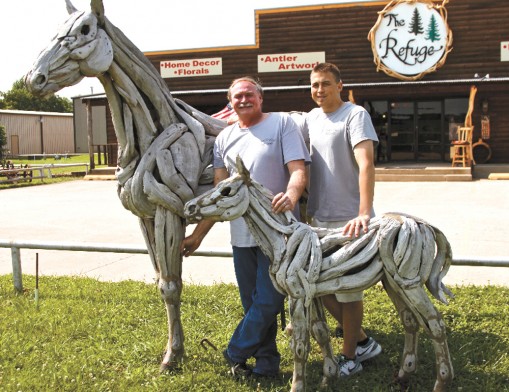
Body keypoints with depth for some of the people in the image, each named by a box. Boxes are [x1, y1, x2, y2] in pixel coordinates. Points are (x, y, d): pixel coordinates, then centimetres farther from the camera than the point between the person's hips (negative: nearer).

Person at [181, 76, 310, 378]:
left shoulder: (282, 123, -1)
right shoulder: (224, 138, 12)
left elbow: (299, 171, -11)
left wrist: (291, 196, -33)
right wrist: (198, 234, 8)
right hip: (241, 235, 5)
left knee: (267, 302, -4)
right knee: (253, 304, 12)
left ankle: (235, 354, 18)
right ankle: (266, 365, 26)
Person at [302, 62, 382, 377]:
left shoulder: (355, 115, -10)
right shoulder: (312, 118, 11)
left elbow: (366, 164, -22)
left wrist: (364, 213, -32)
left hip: (348, 220, -7)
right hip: (318, 218, 7)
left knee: (348, 289, 3)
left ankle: (350, 357, 20)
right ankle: (363, 342, 30)